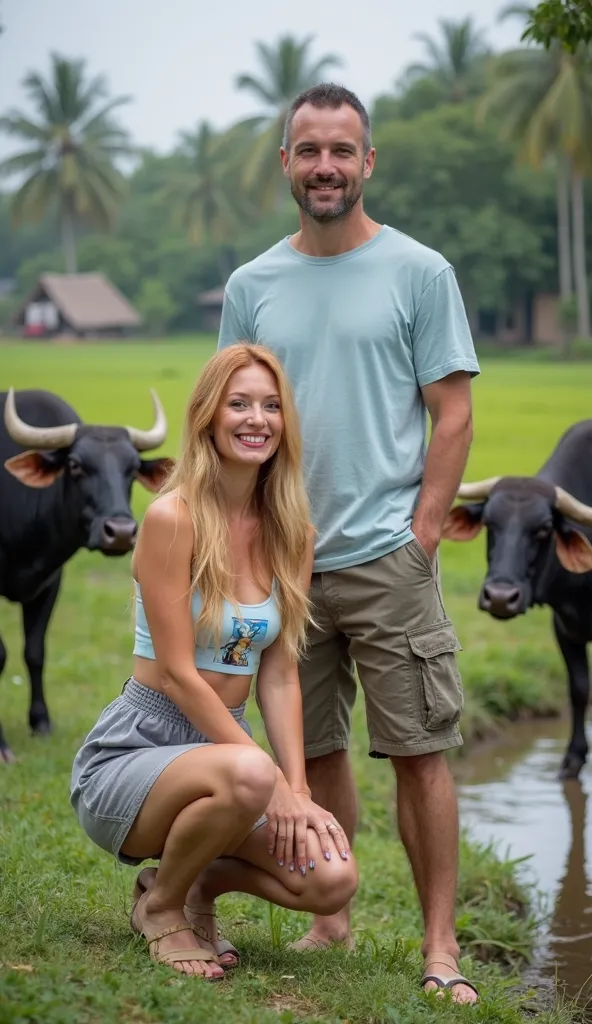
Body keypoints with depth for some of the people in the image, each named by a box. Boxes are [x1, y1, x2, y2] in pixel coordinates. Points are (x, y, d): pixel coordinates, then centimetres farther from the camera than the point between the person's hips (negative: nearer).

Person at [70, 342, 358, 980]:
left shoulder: (290, 534, 4)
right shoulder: (172, 518, -14)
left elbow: (279, 676, 2)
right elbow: (178, 675, -18)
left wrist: (298, 789, -12)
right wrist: (273, 783, -21)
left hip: (222, 747, 6)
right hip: (132, 753, -6)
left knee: (332, 880, -18)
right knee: (245, 777, -38)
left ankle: (200, 883, 13)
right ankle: (163, 904, -7)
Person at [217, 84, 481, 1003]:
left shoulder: (419, 272, -1)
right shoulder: (251, 287, 9)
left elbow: (453, 414, -2)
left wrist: (420, 535, -10)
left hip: (387, 558, -4)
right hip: (285, 564, 4)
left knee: (418, 750, -4)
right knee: (313, 751, 11)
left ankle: (441, 943, 2)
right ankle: (331, 923, 23)